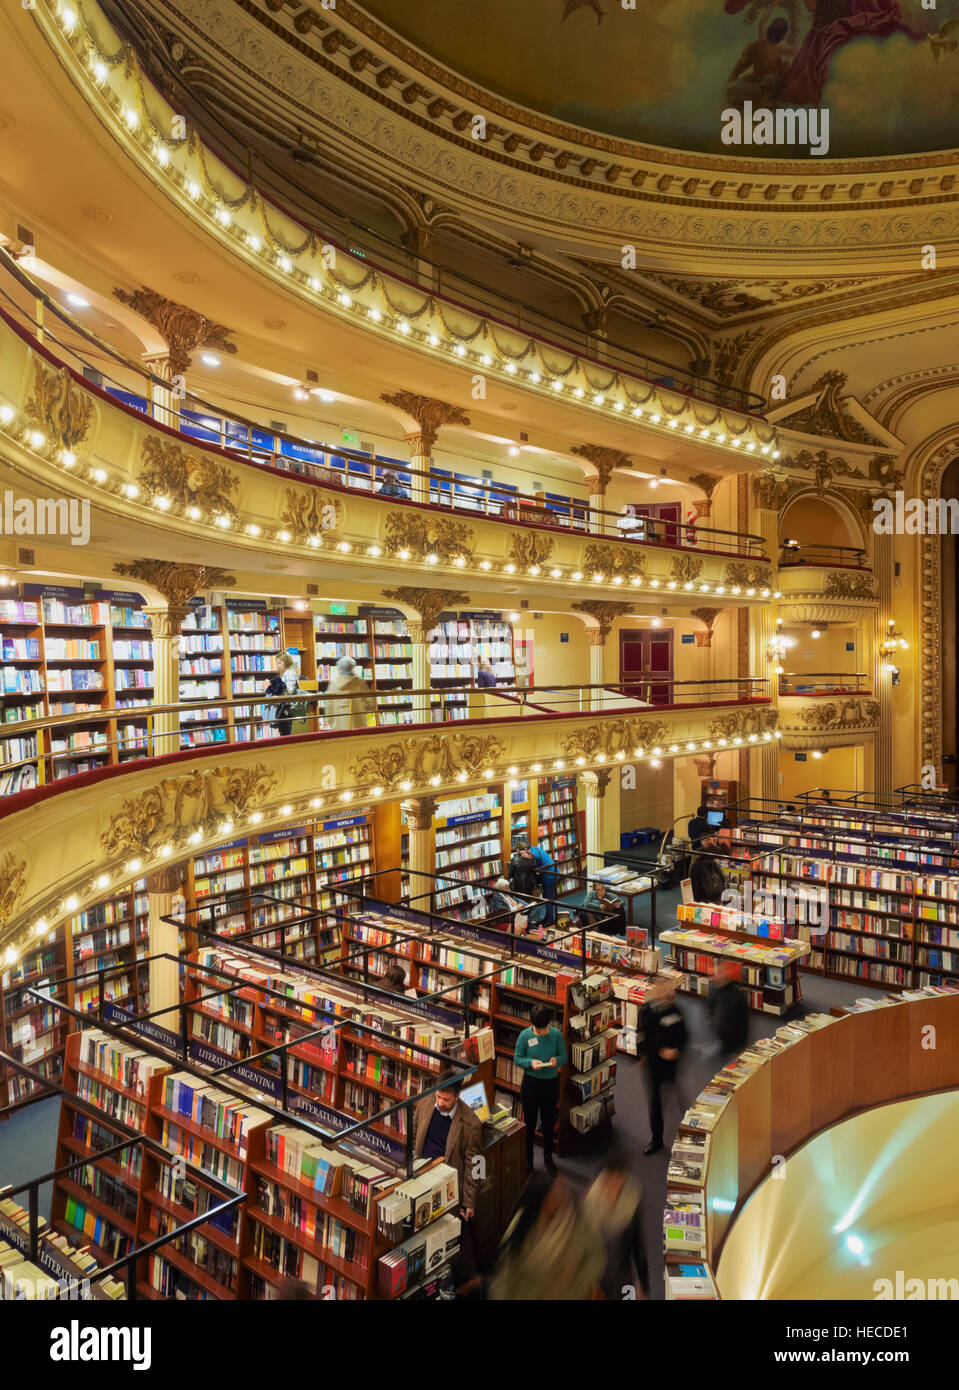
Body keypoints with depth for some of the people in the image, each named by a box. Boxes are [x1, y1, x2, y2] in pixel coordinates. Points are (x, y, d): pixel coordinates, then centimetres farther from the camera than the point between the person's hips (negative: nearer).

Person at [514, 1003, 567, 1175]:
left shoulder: (556, 1035, -11)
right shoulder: (525, 1035, -13)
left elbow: (564, 1057, -1)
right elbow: (517, 1058, -6)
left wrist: (557, 1060, -24)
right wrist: (530, 1062, -26)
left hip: (551, 1083, 1)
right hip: (531, 1083, -1)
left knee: (549, 1122, 16)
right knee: (529, 1122, 10)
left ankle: (548, 1157, 36)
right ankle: (527, 1158, 28)